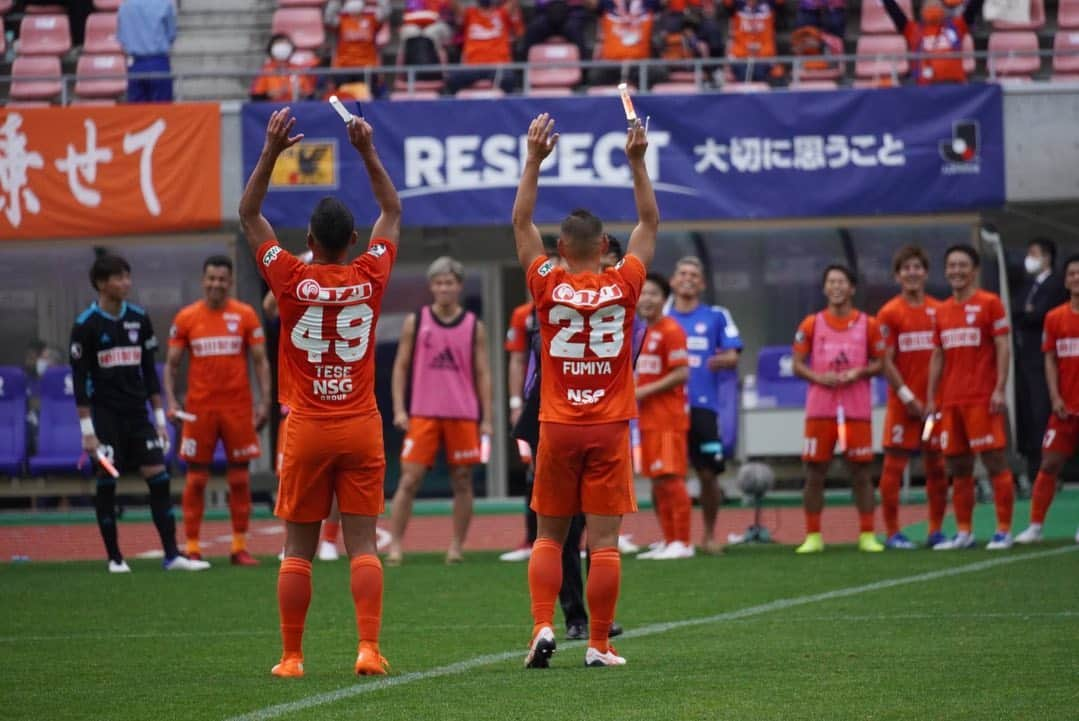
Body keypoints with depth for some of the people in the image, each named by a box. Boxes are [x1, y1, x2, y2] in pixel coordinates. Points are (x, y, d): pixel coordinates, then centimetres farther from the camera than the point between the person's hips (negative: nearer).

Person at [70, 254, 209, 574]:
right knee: (107, 484, -1)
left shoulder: (139, 319, 7)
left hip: (138, 414, 4)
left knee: (159, 478, -4)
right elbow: (79, 379, -5)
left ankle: (172, 555, -2)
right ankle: (114, 557, 8)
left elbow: (149, 372, 13)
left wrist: (160, 418, 9)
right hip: (105, 414, -4)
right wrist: (87, 429, -10)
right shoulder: (86, 325, -6)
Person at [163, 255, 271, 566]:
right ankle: (192, 548, 5)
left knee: (240, 477, 3)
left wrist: (264, 401, -4)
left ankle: (240, 547, 9)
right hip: (199, 408, 0)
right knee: (196, 477, 1)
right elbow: (171, 364, 7)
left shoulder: (245, 316, 3)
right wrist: (171, 401, -5)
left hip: (238, 407, 0)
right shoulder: (186, 318, 3)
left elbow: (260, 361, 5)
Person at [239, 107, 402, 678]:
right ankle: (369, 648, -10)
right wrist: (368, 151, 8)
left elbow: (249, 214, 3)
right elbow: (392, 212, 13)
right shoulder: (369, 279, -3)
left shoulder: (292, 280, -7)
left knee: (298, 550, 5)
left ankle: (291, 657, 6)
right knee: (362, 546, 0)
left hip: (306, 431, -1)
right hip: (361, 428, 1)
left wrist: (271, 151, -1)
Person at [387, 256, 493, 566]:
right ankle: (394, 546, -4)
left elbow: (483, 373, 7)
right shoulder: (415, 322, 5)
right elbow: (401, 367, 7)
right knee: (409, 480, -6)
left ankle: (456, 548, 10)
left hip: (463, 416, 1)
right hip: (423, 414, -1)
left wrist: (486, 419, 2)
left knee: (462, 482, 3)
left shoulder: (474, 327, 6)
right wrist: (399, 409, -3)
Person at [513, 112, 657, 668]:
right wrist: (637, 162, 5)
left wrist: (534, 160, 6)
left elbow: (521, 222, 6)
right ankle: (599, 644, -1)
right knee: (603, 541, -1)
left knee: (549, 536, 11)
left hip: (558, 427, 1)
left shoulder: (547, 285, -5)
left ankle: (542, 627, -5)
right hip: (609, 429, -1)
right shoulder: (623, 286, -5)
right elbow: (649, 223, 7)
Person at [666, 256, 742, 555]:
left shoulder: (716, 316, 8)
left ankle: (709, 535, 16)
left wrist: (720, 360, -19)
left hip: (703, 406, -1)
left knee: (708, 474, 0)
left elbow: (733, 356, 2)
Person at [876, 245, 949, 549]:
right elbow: (886, 362, -5)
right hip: (903, 403, -3)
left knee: (937, 465, 6)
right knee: (894, 464, -3)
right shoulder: (890, 313, -2)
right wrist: (908, 397, -11)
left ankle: (936, 531, 15)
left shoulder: (939, 311, 7)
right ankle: (892, 532, 2)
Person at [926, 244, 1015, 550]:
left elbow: (1003, 347, -7)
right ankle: (964, 533, 13)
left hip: (982, 398, -6)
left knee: (995, 462, -6)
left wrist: (1000, 390, -15)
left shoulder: (989, 303, -3)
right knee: (958, 467, 7)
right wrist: (931, 398, 12)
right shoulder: (942, 311, 14)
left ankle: (1004, 531, -4)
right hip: (951, 400, 6)